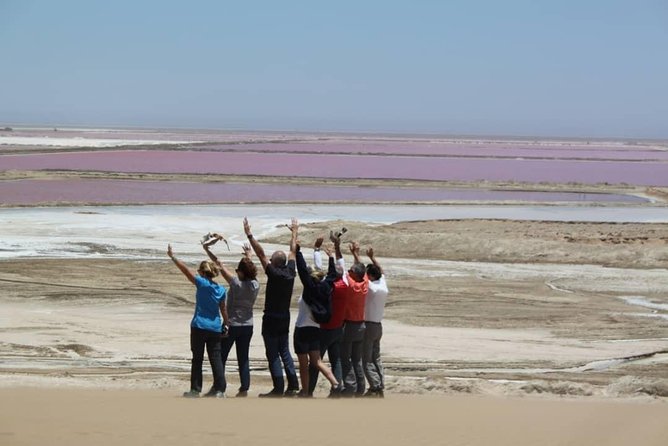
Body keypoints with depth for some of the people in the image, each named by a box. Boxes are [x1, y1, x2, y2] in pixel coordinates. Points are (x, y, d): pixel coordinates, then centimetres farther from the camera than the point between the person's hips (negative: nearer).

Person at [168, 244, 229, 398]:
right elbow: (223, 309, 13)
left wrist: (173, 257, -5)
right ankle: (219, 389, 0)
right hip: (215, 328, 4)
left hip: (199, 326, -4)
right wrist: (226, 323, 25)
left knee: (197, 358, 4)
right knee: (216, 359, 5)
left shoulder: (202, 283, -8)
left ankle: (195, 389, 6)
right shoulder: (221, 289, 7)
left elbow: (186, 270, -11)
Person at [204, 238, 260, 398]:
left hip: (231, 325, -5)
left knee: (221, 357, 6)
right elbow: (251, 271, 16)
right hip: (247, 326, 5)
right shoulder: (255, 285, -5)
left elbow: (220, 265, -13)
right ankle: (244, 389, 5)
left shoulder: (236, 283, -18)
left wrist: (208, 249, -7)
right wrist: (249, 256, 34)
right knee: (243, 359, 9)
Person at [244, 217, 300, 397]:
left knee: (273, 355, -3)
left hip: (271, 319, -7)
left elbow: (260, 253, -18)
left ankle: (278, 389, -5)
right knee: (285, 352, 14)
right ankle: (293, 385, 10)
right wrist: (294, 232, 27)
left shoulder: (274, 274, -17)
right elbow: (293, 251, 14)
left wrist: (249, 235, -16)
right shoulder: (290, 273, 0)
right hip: (285, 318, 7)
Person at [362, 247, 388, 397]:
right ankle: (380, 387, 9)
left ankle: (375, 387, -14)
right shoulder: (383, 286, 5)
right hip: (378, 325, 8)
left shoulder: (371, 287, -15)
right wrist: (372, 257, 29)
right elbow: (381, 271, 23)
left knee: (366, 360, -5)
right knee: (376, 358, 13)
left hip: (368, 325, -8)